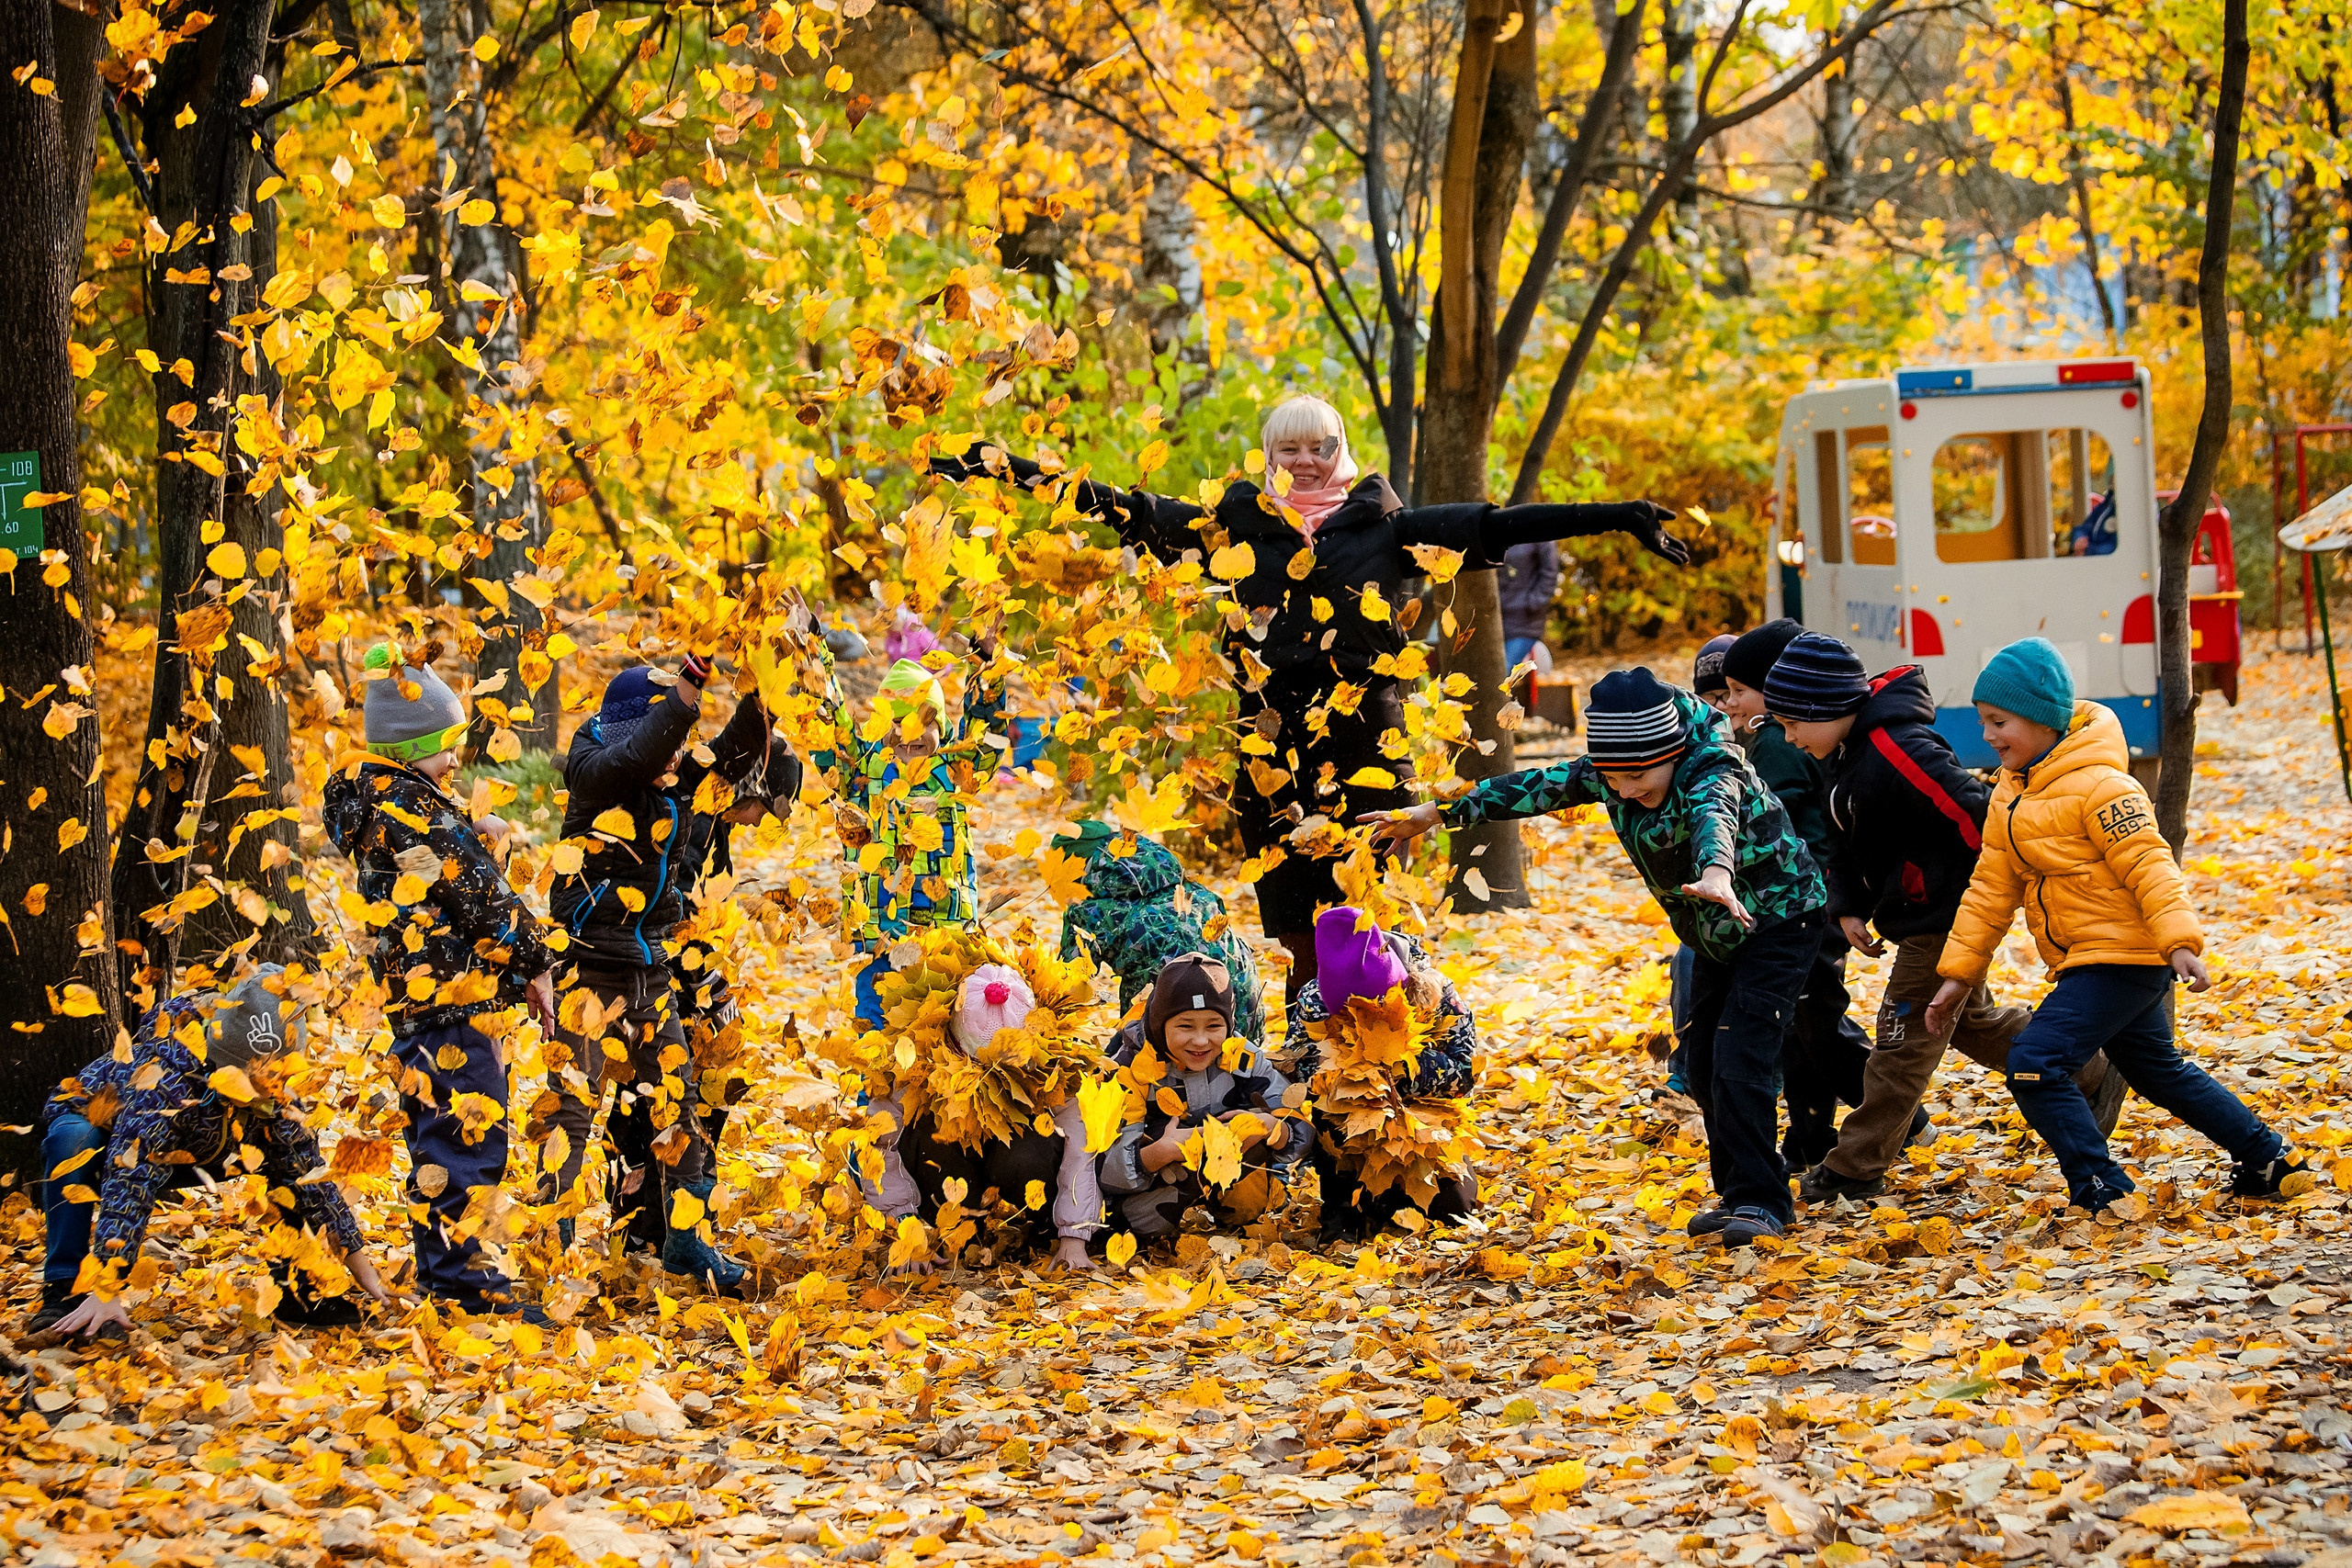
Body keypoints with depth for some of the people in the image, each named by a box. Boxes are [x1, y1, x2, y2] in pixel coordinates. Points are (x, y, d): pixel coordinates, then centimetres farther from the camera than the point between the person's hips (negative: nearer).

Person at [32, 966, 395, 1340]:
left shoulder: (275, 1100, -23)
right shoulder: (165, 1076, -43)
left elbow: (313, 1180, -14)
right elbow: (130, 1182, -49)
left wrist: (361, 1267, -15)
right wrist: (106, 1292, -55)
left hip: (180, 1150, 5)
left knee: (289, 1162, -10)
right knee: (75, 1141, -39)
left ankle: (303, 1290, -2)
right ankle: (66, 1292, -34)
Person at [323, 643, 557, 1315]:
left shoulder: (376, 798, 16)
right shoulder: (408, 809, -16)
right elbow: (477, 893, -16)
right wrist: (535, 962, -5)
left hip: (415, 994, 11)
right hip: (452, 991, -11)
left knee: (444, 1137, 16)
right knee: (467, 1135, -10)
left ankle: (446, 1271, 23)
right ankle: (460, 1281, -10)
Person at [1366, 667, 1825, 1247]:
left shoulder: (1714, 774, -34)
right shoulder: (1607, 774, -12)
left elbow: (1713, 816, -56)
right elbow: (1538, 786, -3)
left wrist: (1715, 873, -79)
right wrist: (1437, 814, 1)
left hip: (1779, 922, -8)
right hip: (1717, 936, 8)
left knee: (1739, 1060, -17)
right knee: (1705, 1067, 8)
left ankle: (1760, 1202, -10)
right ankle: (1738, 1192, 20)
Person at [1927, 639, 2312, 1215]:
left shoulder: (2099, 785, -17)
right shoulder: (2010, 796, 10)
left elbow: (2149, 865, -23)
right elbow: (1991, 890, 13)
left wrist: (2180, 942, -33)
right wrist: (1958, 972, 9)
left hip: (2122, 958, -10)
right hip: (2086, 963, 10)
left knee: (2035, 1064, -19)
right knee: (2158, 1070, 23)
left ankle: (2102, 1191, -16)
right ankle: (2267, 1160, 35)